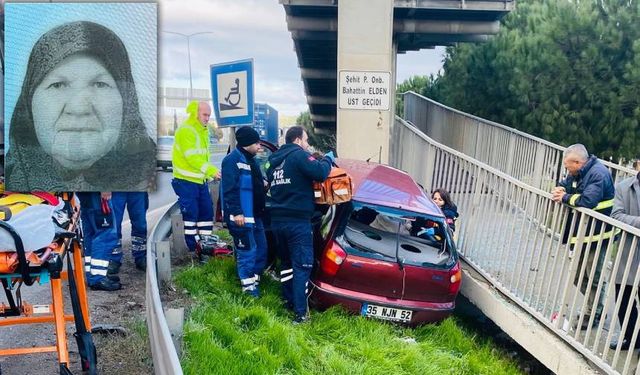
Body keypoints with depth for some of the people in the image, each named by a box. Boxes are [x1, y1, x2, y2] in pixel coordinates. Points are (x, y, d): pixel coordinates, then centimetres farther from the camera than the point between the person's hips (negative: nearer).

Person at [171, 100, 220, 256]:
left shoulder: (204, 130, 14)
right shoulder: (185, 131, -16)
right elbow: (192, 157, -24)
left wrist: (208, 172, 6)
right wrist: (211, 170, -27)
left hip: (201, 180, 9)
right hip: (186, 181, -9)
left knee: (207, 211, 11)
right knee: (190, 213, -4)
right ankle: (192, 248, 4)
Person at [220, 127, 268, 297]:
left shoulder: (250, 159, 15)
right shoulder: (232, 160, -15)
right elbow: (230, 189, -21)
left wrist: (263, 183, 4)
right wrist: (236, 212, -25)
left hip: (255, 214, 10)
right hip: (241, 215, -10)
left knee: (261, 248, 15)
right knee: (247, 250, -3)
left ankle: (255, 278, 30)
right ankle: (248, 286, 9)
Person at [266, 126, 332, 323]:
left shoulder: (274, 161, 17)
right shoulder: (298, 155, -8)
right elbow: (320, 173, -20)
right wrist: (327, 159, 1)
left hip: (277, 220, 8)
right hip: (297, 220, -8)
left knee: (286, 262, 20)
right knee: (302, 266, -5)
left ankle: (289, 301, 29)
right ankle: (300, 313, -5)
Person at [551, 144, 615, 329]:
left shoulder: (598, 173, -20)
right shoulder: (578, 173, 8)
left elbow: (588, 201, -31)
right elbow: (564, 184, 19)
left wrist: (565, 197, -16)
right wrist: (560, 190, -5)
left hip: (597, 235, -10)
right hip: (581, 234, 10)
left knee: (594, 278, 4)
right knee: (578, 276, 17)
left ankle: (593, 316, 19)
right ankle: (595, 309, 34)